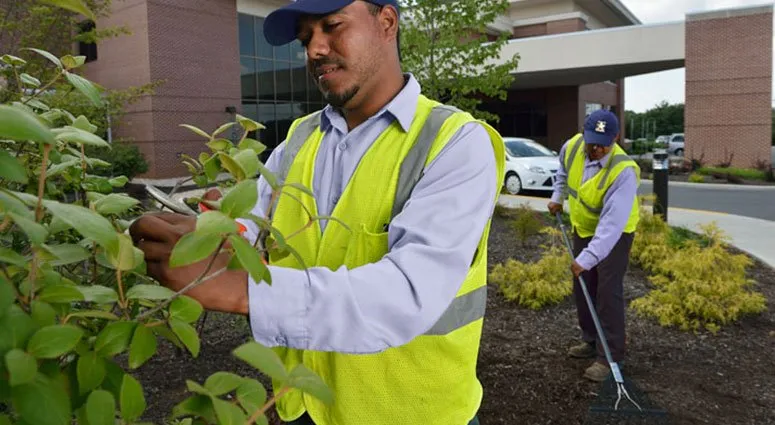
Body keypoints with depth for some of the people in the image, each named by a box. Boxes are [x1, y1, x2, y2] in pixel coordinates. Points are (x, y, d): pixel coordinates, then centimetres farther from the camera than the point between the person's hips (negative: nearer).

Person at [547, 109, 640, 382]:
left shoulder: (623, 170, -35)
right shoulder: (573, 146, -17)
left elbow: (612, 223, -40)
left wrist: (587, 258, -45)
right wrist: (558, 196, 4)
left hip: (614, 234, -6)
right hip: (582, 228, 7)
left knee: (608, 292, -11)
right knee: (582, 289, 13)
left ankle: (610, 356, -1)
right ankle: (592, 341, 30)